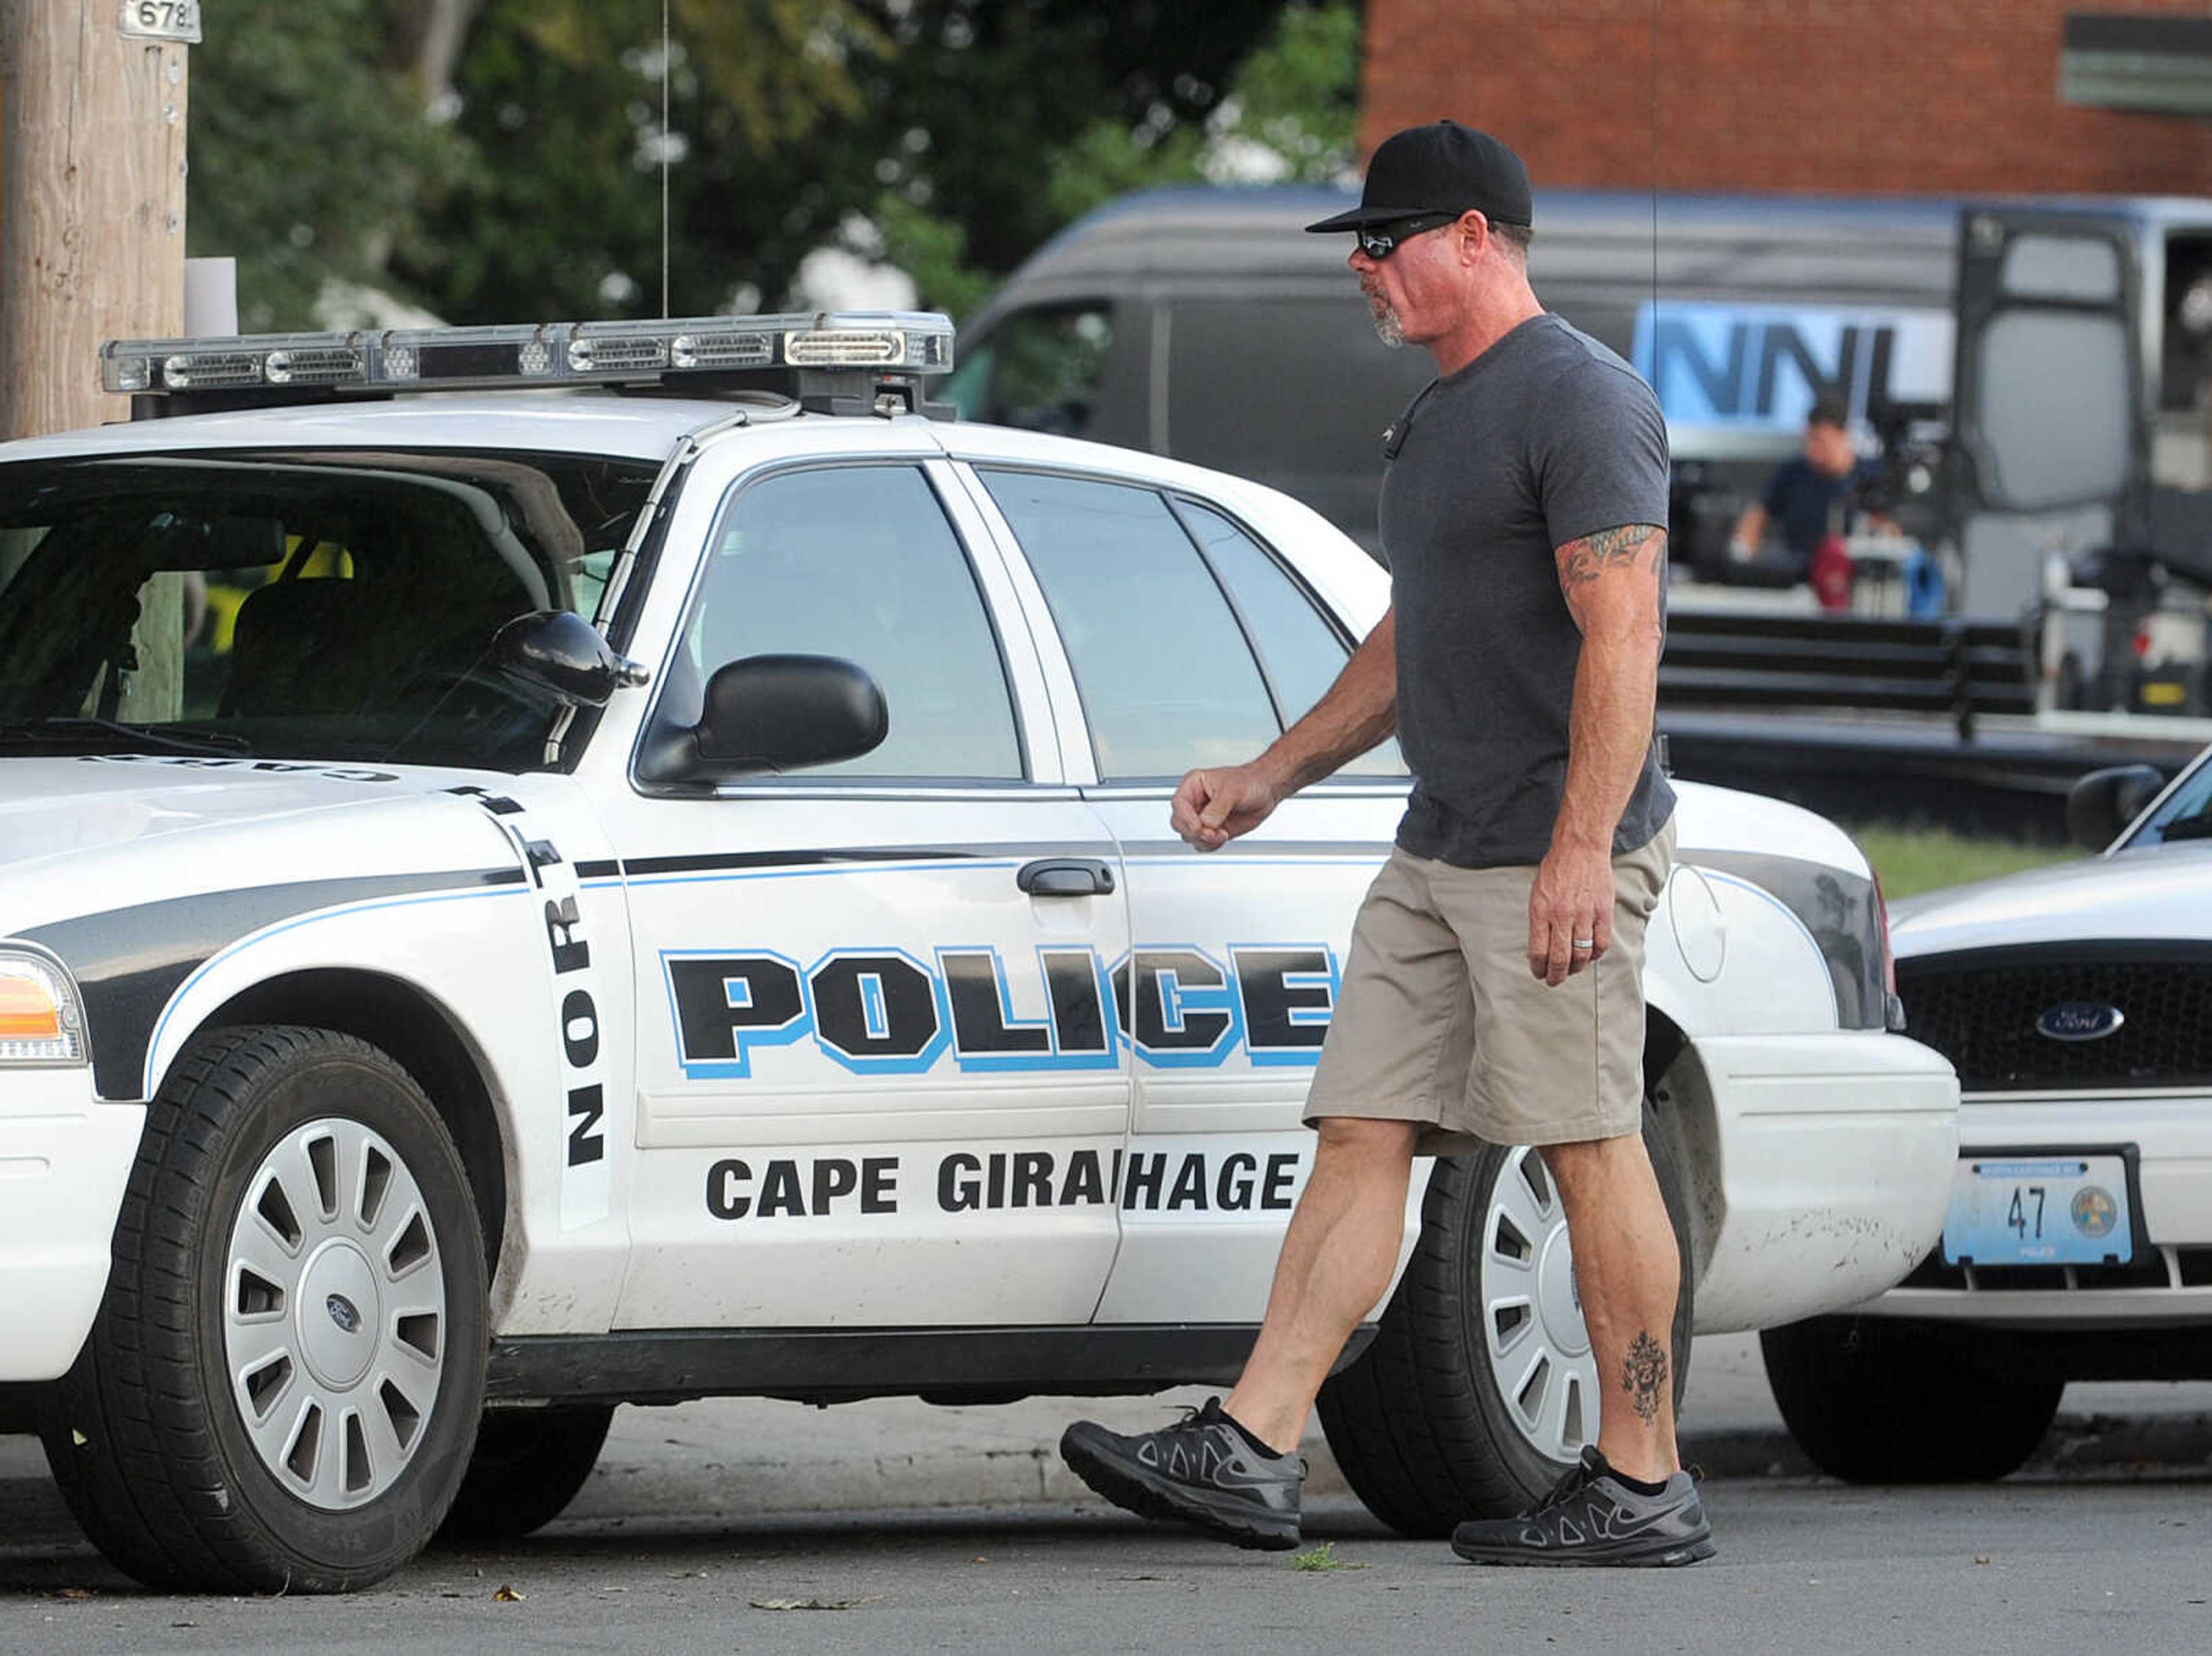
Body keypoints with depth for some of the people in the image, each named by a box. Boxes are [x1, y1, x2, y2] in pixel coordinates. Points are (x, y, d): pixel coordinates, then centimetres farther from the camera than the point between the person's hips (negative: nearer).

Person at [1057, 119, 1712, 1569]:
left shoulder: (1580, 399, -11)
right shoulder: (1441, 417, 20)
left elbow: (1622, 634, -19)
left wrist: (1582, 848, -25)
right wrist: (1279, 773, 28)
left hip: (1564, 850, -10)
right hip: (1441, 852, 10)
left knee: (1594, 1152, -7)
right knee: (1362, 1136, 3)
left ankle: (1645, 1488, -2)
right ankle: (1253, 1452, -2)